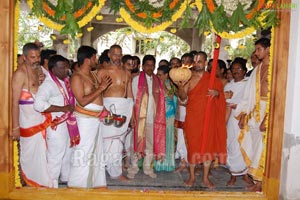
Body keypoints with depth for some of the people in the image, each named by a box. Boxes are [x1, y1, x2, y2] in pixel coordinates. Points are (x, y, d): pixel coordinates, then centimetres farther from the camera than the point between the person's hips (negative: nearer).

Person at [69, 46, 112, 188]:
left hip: (96, 119, 9)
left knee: (96, 151, 17)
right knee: (83, 153, -4)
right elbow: (82, 101, -22)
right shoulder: (77, 77, -13)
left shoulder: (93, 74, 12)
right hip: (85, 119, -9)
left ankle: (97, 183, 31)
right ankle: (76, 185, 10)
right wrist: (100, 88, -20)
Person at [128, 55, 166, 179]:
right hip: (139, 116, -3)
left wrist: (159, 116, 0)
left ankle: (148, 167, 22)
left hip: (153, 117, 3)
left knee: (151, 143, 9)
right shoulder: (137, 79, 2)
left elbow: (160, 100, 8)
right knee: (137, 142, 3)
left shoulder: (158, 81, 10)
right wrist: (133, 116, -9)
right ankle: (133, 168, 16)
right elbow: (134, 98, -2)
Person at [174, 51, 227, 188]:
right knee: (192, 145, 4)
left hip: (208, 117, 2)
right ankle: (192, 176, 20)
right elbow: (183, 98, -8)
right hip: (192, 117, -2)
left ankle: (205, 178, 18)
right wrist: (180, 87, -28)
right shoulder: (188, 78, -1)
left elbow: (220, 92, 16)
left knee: (208, 145, 5)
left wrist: (216, 93, -8)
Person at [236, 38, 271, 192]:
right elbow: (249, 93, 12)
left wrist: (267, 118, -20)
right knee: (253, 143, 8)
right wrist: (243, 115, 8)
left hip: (269, 110, -7)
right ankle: (257, 177, 20)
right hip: (256, 110, 7)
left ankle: (261, 181, 12)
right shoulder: (257, 69, 14)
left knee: (264, 146, -1)